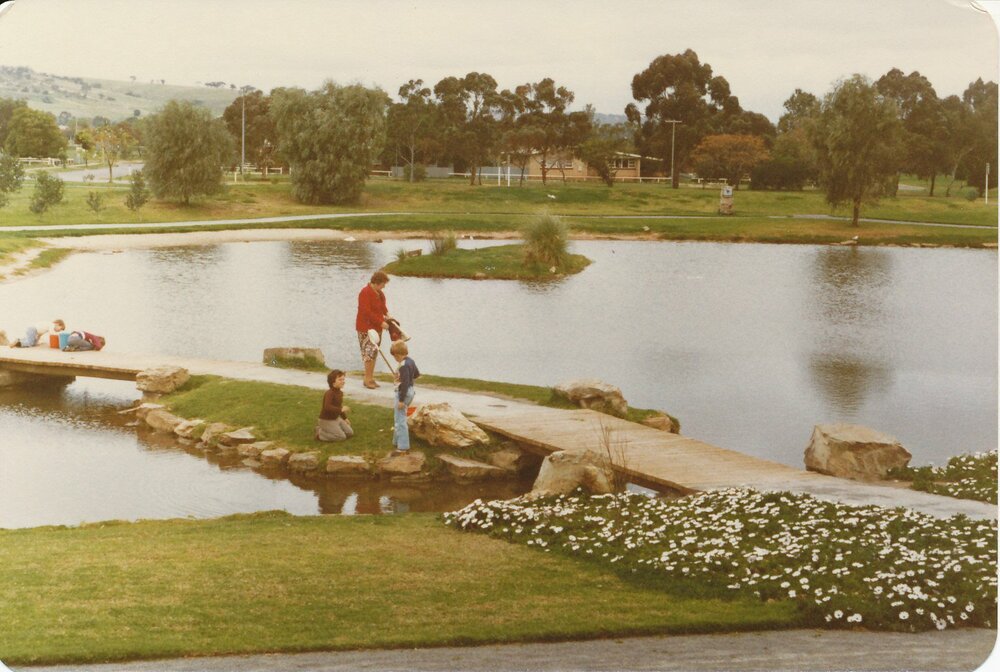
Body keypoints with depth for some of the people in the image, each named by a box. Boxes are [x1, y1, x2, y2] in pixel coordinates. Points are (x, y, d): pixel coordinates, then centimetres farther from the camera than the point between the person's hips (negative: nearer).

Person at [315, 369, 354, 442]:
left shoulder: (340, 393, 5)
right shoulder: (329, 393, -26)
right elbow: (327, 407, -41)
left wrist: (345, 418, 20)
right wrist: (341, 409, -42)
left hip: (336, 418, 10)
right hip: (327, 420, -10)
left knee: (350, 433, 8)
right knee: (341, 437, -15)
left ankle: (328, 430, 19)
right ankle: (320, 433, -2)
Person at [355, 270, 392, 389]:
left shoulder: (379, 293, 10)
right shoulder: (365, 293, -18)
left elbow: (382, 306, 26)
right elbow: (367, 312, -22)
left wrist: (386, 315, 6)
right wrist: (381, 322, -22)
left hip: (377, 327, 9)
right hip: (366, 328, -9)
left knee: (374, 353, 10)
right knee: (369, 352, -11)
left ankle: (371, 378, 16)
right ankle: (367, 379, -5)